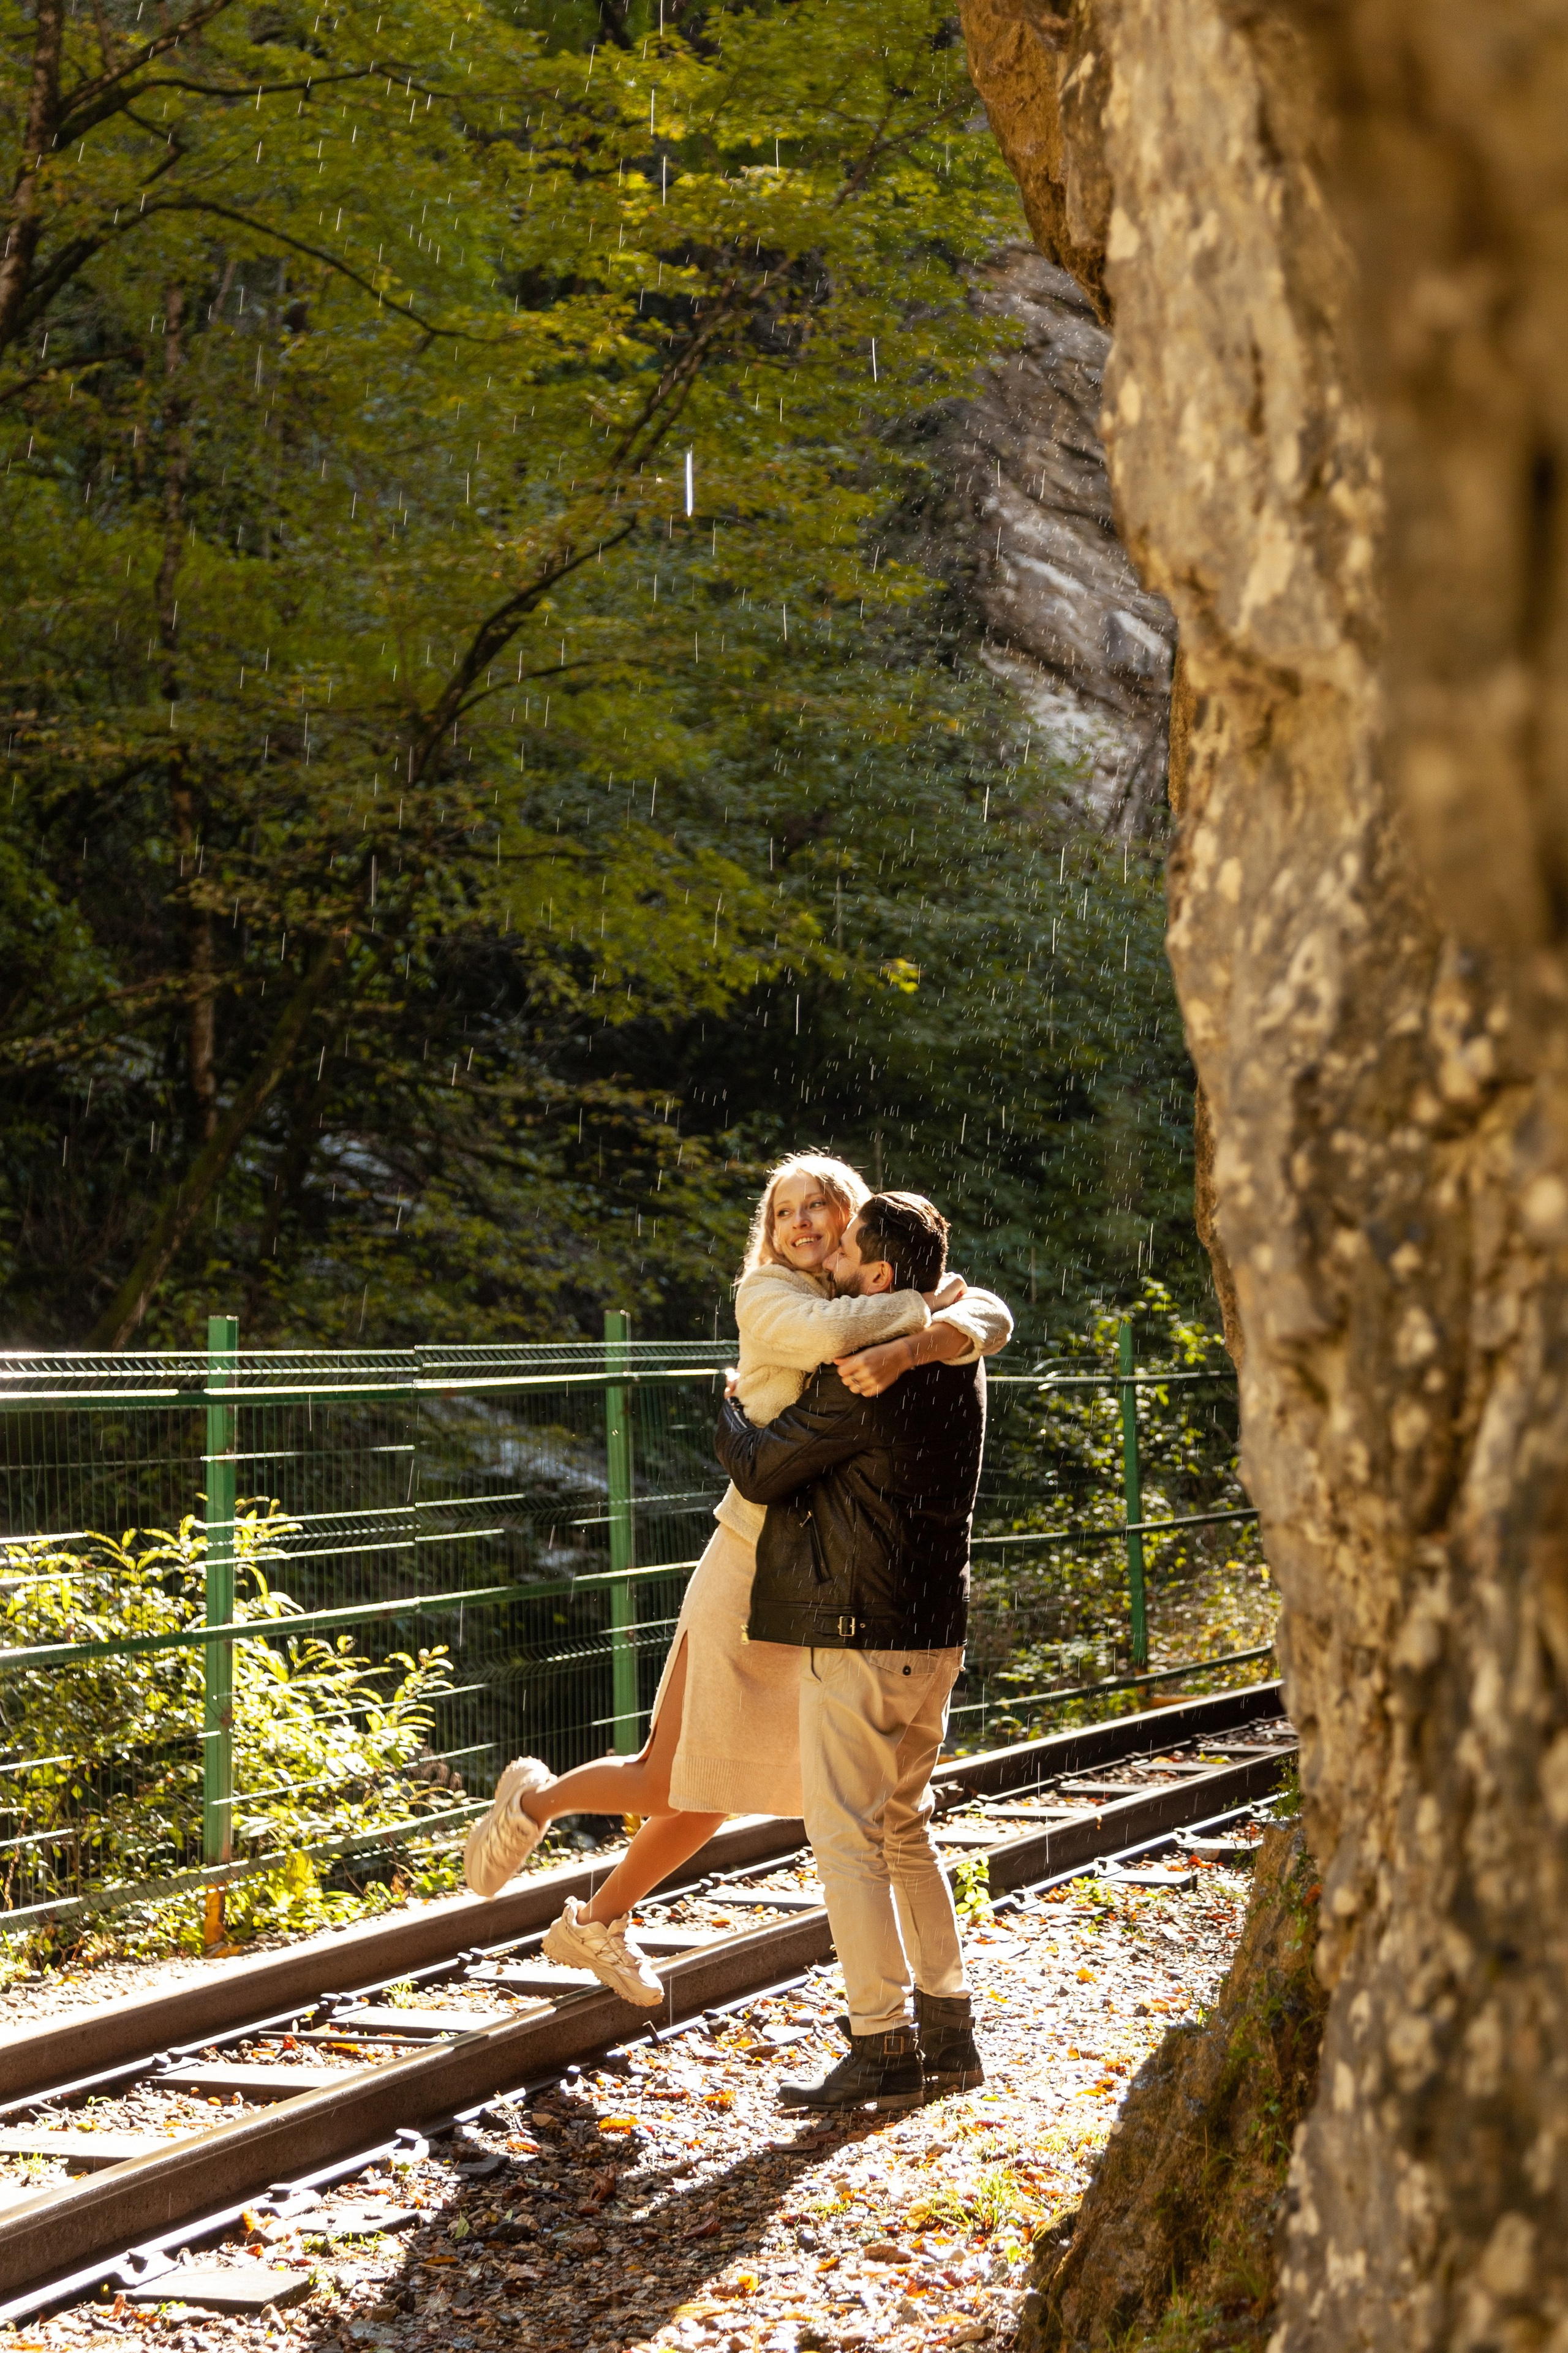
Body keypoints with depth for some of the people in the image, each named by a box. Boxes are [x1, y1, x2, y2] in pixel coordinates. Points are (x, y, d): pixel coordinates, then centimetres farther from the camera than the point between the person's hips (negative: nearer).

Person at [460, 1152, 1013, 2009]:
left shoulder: (888, 1303, 7)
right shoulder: (767, 1295, -8)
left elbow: (990, 1316, -9)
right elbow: (825, 1335, -30)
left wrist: (928, 1340, -29)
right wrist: (919, 1303, -18)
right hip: (753, 1569, -5)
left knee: (717, 1788, 15)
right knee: (673, 1784, 0)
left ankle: (595, 1924, 35)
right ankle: (533, 1800, 30)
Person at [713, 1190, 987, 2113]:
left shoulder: (858, 1386, -18)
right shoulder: (958, 1363, 8)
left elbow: (761, 1471, -11)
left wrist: (731, 1411, 8)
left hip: (860, 1634, -9)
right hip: (935, 1630, 9)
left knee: (847, 1837, -2)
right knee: (902, 1830, 17)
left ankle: (885, 2046, -1)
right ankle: (948, 2029, 19)